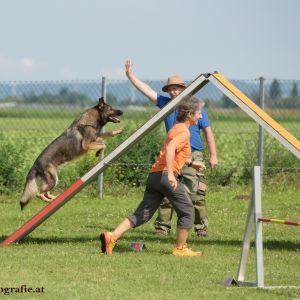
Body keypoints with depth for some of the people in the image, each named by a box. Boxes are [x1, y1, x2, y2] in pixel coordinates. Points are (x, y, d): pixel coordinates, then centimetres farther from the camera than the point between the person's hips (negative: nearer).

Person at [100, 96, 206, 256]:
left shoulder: (176, 128, 24)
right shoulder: (184, 131, -6)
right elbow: (170, 148, -25)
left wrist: (191, 163, 43)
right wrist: (170, 173, -32)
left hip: (154, 175, 9)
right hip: (166, 175, -9)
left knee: (142, 214, 3)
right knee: (187, 212, 7)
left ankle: (112, 237, -10)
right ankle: (181, 248, 12)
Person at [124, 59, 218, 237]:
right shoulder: (165, 104, 10)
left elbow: (208, 132, 1)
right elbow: (146, 90, 11)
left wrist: (213, 155, -3)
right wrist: (130, 76, 5)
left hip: (192, 156, -4)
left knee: (196, 194, -10)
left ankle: (202, 227, -3)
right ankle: (162, 227, 7)